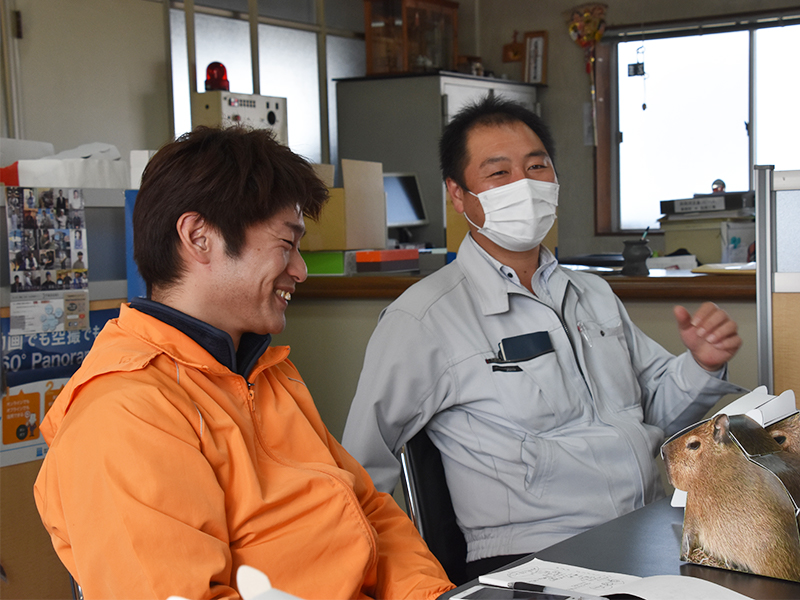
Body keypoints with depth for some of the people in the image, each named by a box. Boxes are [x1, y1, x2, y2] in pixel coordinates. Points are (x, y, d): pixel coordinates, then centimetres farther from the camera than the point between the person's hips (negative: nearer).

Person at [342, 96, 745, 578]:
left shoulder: (595, 294, 19)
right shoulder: (424, 319, -5)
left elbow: (657, 406, 25)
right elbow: (361, 474, -2)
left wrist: (702, 366, 5)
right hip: (532, 557, -7)